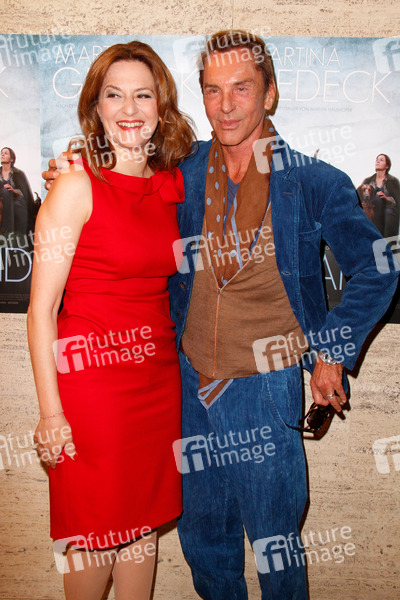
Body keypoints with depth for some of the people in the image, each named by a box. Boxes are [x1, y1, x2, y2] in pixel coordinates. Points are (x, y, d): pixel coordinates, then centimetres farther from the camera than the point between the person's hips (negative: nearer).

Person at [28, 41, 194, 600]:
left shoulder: (170, 185, 6)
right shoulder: (77, 186, -11)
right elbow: (40, 309, -13)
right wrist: (51, 412, -13)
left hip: (158, 375, 6)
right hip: (92, 377, -5)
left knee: (144, 521, 18)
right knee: (96, 535, 10)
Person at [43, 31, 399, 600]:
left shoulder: (312, 183, -10)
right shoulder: (182, 178, 0)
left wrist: (333, 352, -9)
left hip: (265, 387, -4)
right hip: (191, 382, 4)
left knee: (275, 542, 12)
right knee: (202, 535, 21)